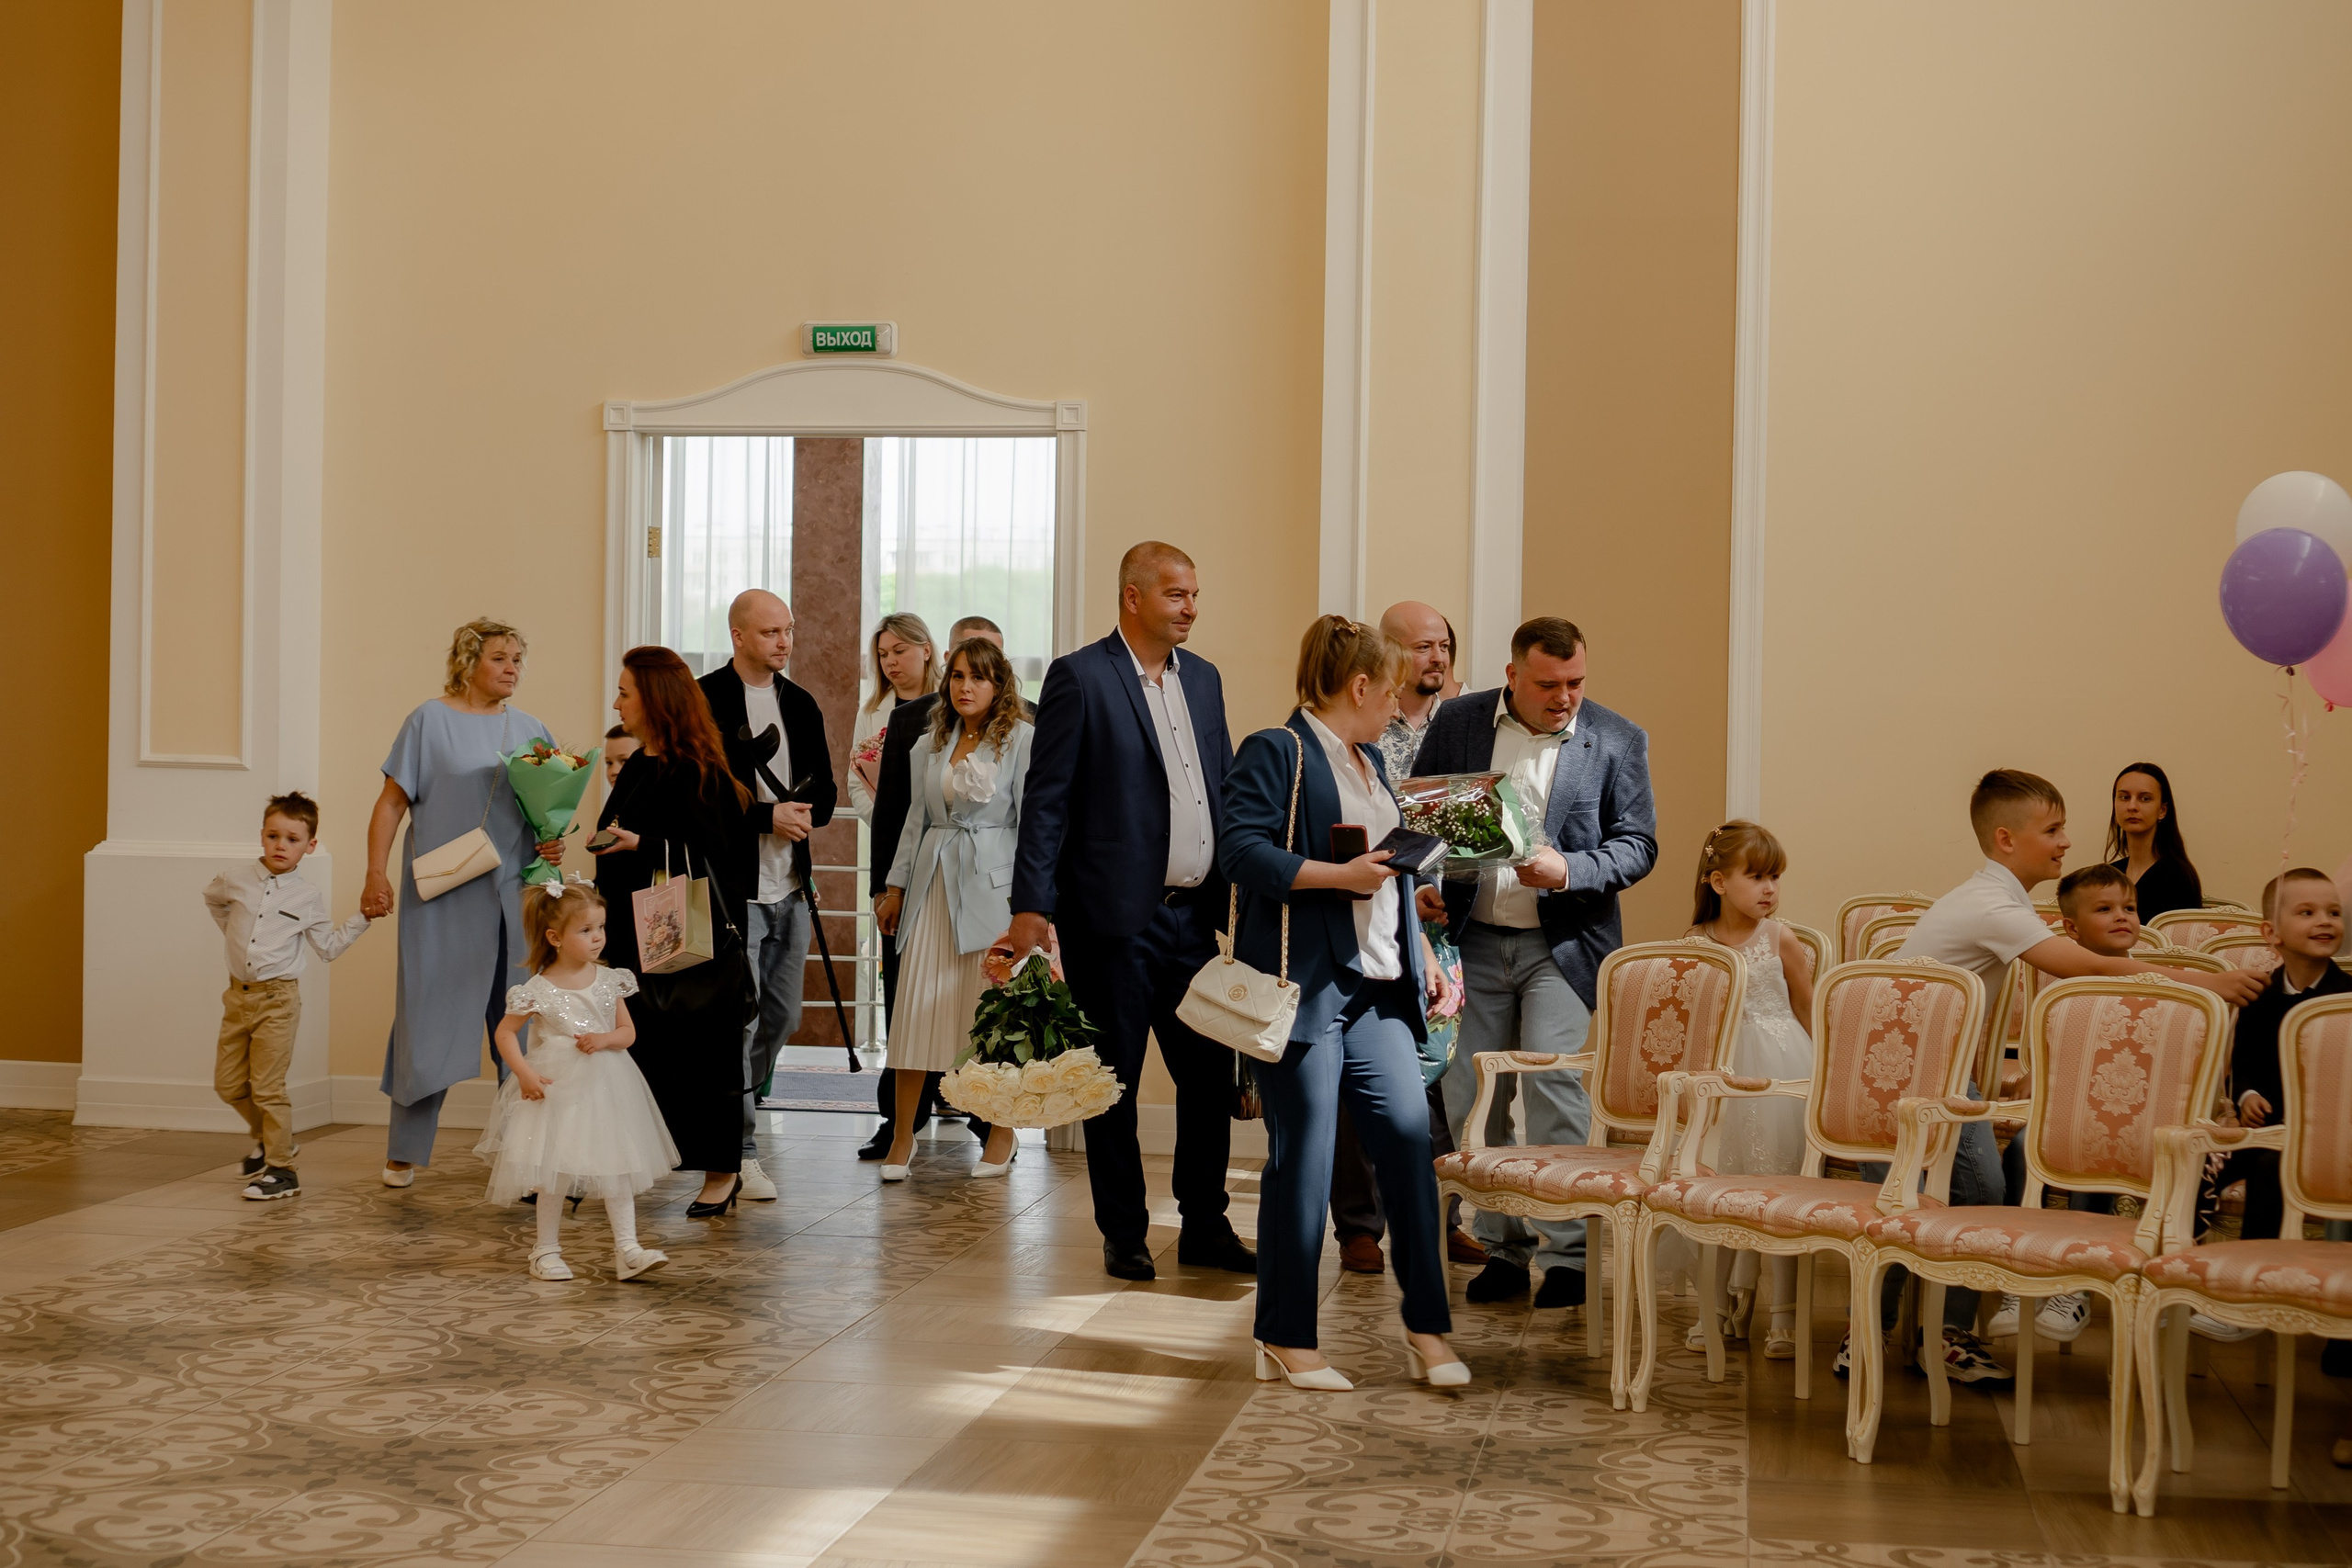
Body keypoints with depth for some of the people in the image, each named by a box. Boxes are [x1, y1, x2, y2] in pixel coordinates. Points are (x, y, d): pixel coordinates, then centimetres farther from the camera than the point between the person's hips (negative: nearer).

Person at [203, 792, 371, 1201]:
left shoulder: (308, 898, -3)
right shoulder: (236, 879, 2)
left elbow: (328, 948, 4)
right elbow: (211, 897, 26)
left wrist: (362, 918, -3)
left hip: (277, 1000, -4)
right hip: (238, 995, 4)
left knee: (267, 1087, -5)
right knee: (227, 1082, 11)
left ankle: (281, 1169, 4)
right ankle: (267, 1137, 35)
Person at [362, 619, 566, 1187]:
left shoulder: (531, 730, 13)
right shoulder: (429, 721, 2)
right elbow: (391, 803, 0)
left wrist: (553, 846, -4)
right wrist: (377, 874, -10)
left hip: (514, 897, 4)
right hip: (443, 898, -3)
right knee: (430, 1021, 1)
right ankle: (404, 1152, 12)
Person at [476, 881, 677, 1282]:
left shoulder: (609, 981, 1)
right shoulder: (539, 990, -10)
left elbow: (628, 1032, 6)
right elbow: (505, 1032, -2)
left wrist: (604, 1039, -15)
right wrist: (524, 1073, -13)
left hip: (605, 1087, 3)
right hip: (556, 1087, -3)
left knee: (618, 1166, 1)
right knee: (554, 1169, 3)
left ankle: (627, 1249, 4)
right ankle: (547, 1249, 17)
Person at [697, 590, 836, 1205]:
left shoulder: (800, 704, 14)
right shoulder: (704, 700, -6)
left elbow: (825, 788, 16)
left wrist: (805, 812, -7)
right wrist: (767, 815, -18)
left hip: (790, 886, 7)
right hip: (731, 885, -7)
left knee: (781, 1018, 12)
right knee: (739, 1021, -7)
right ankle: (739, 1151, 0)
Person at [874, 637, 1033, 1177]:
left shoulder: (1022, 738, -3)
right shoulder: (932, 742, 12)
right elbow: (917, 816, 17)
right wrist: (896, 886, 15)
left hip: (992, 883, -4)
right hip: (934, 880, 4)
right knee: (917, 1005, 1)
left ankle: (1002, 1135, 14)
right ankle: (902, 1136, 9)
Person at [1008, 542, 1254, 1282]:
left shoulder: (1203, 678, 13)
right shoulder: (1080, 677, -7)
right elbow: (1047, 799, -9)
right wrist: (1032, 905, -14)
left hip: (1193, 914, 6)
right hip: (1115, 916, -6)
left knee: (1211, 1072, 7)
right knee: (1115, 1080, 5)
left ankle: (1204, 1226, 20)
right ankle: (1124, 1235, 17)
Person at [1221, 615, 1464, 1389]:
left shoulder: (1370, 761, 22)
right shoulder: (1275, 753, -5)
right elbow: (1240, 848, -17)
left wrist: (1418, 954, 22)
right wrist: (1338, 876, -19)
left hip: (1375, 989, 8)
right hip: (1302, 984, -8)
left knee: (1409, 1139, 0)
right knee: (1302, 1158, -2)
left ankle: (1426, 1327, 8)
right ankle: (1287, 1341, 8)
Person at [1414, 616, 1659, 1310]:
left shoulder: (1617, 740, -2)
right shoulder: (1456, 722, 3)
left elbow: (1637, 844, -2)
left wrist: (1568, 871, -18)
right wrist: (1421, 881, -6)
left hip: (1562, 942, -3)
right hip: (1474, 939, 3)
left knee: (1553, 1085, -12)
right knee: (1469, 1098, 6)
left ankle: (1565, 1252, -2)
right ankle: (1502, 1245, 19)